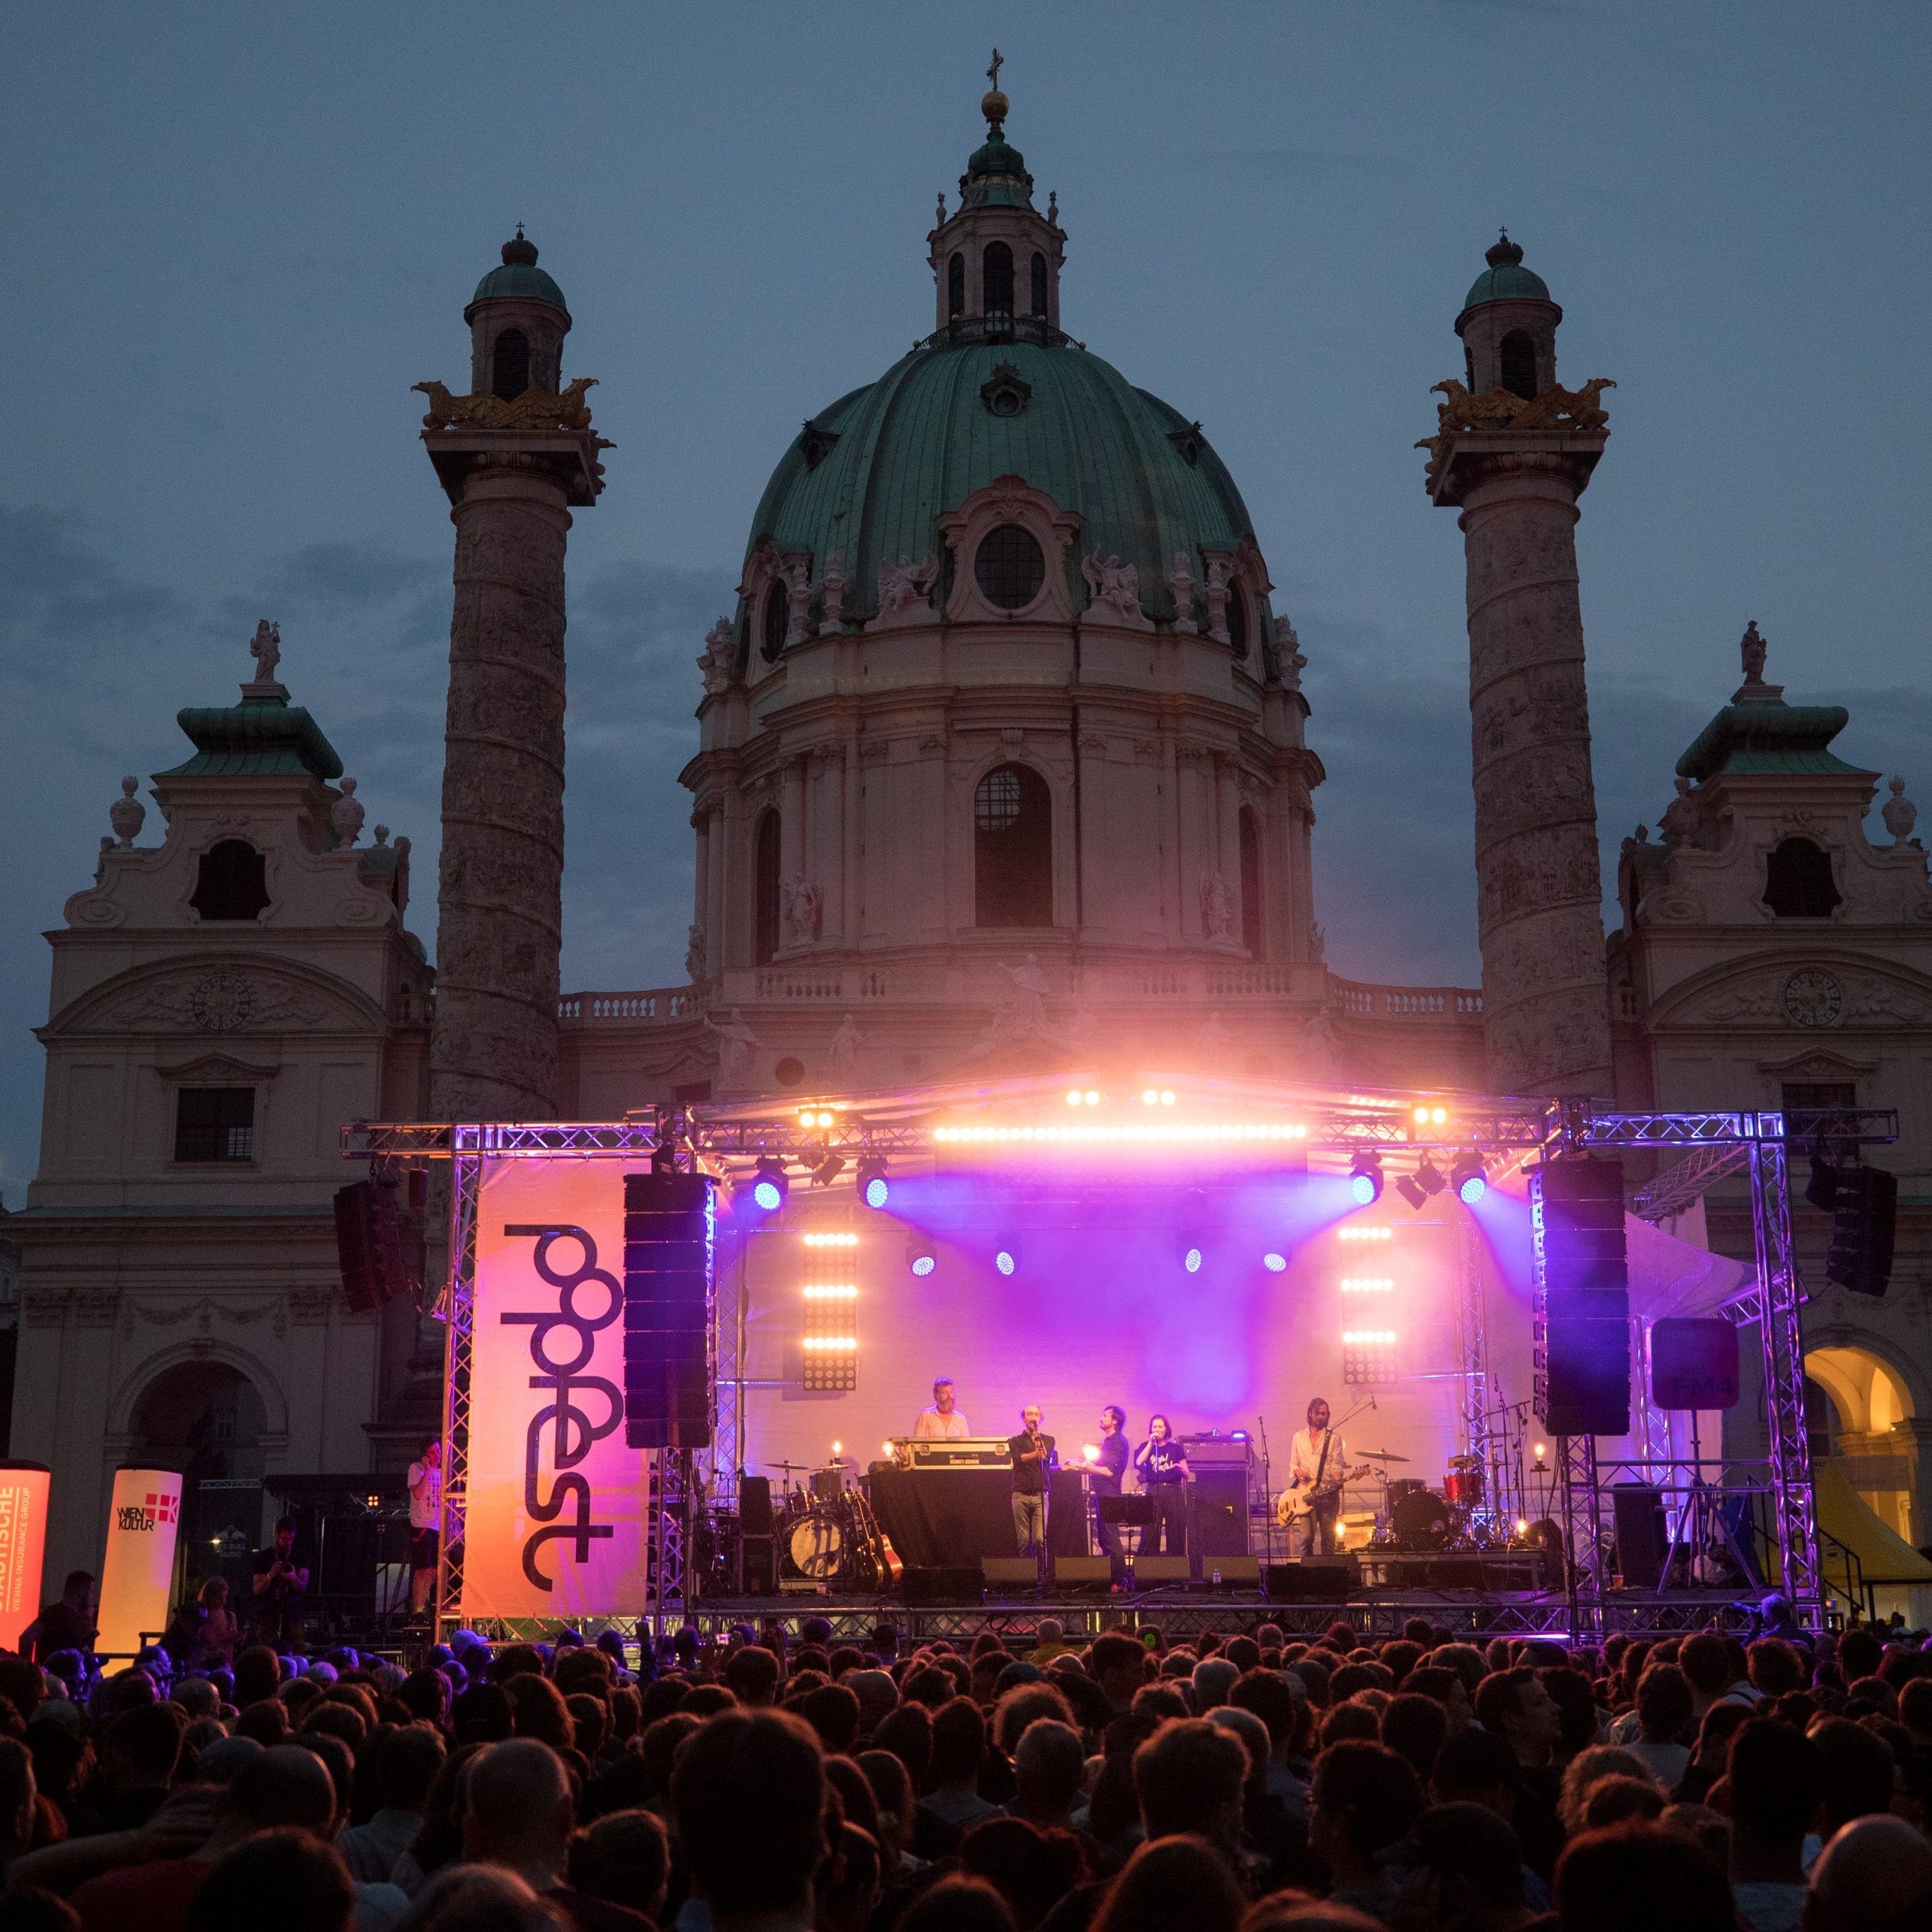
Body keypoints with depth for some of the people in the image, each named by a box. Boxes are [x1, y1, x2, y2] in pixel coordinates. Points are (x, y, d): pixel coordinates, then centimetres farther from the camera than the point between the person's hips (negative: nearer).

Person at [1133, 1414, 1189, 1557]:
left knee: (1176, 1534, -3)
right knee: (1150, 1534, -6)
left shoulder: (1176, 1448, 11)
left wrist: (1181, 1468, -13)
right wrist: (1151, 1443, -8)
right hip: (1153, 1492, 0)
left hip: (1174, 1493, 0)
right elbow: (1139, 1462, -9)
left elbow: (1187, 1475, 10)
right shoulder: (1146, 1447, 12)